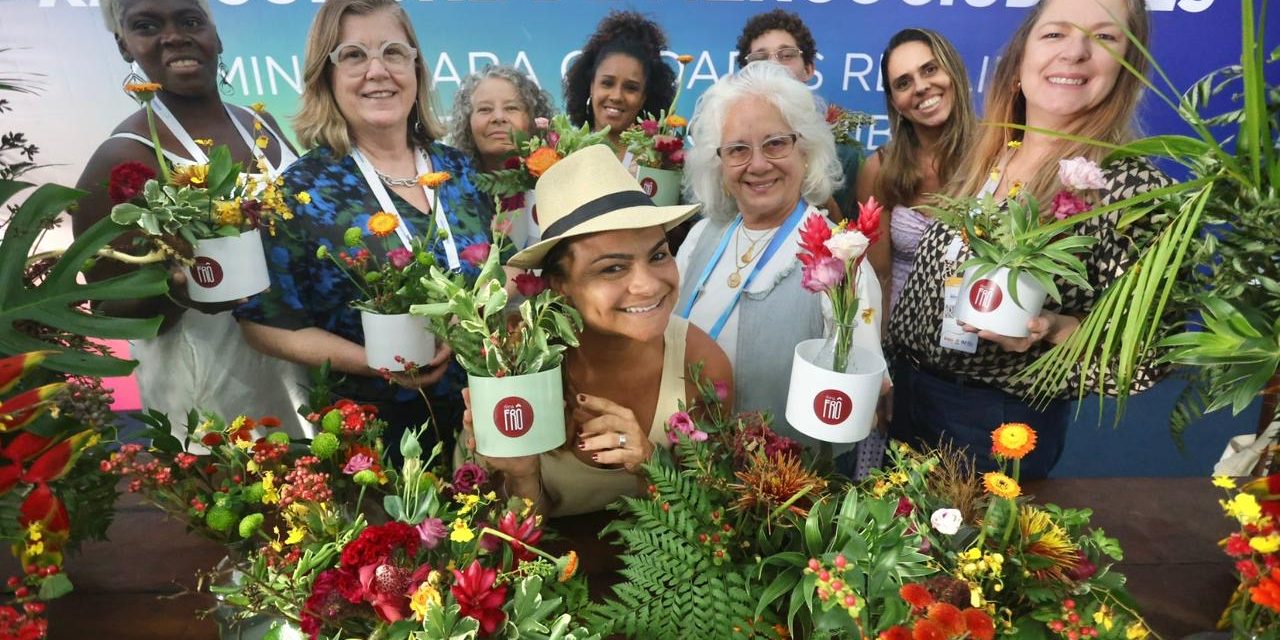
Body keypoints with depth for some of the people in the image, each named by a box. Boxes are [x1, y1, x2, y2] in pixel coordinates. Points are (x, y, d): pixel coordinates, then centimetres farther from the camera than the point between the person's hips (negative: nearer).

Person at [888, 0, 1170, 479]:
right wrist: (883, 362, 10)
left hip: (999, 424, -5)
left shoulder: (1134, 187, -18)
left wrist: (1056, 330, -32)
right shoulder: (984, 156, -1)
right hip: (903, 388, 6)